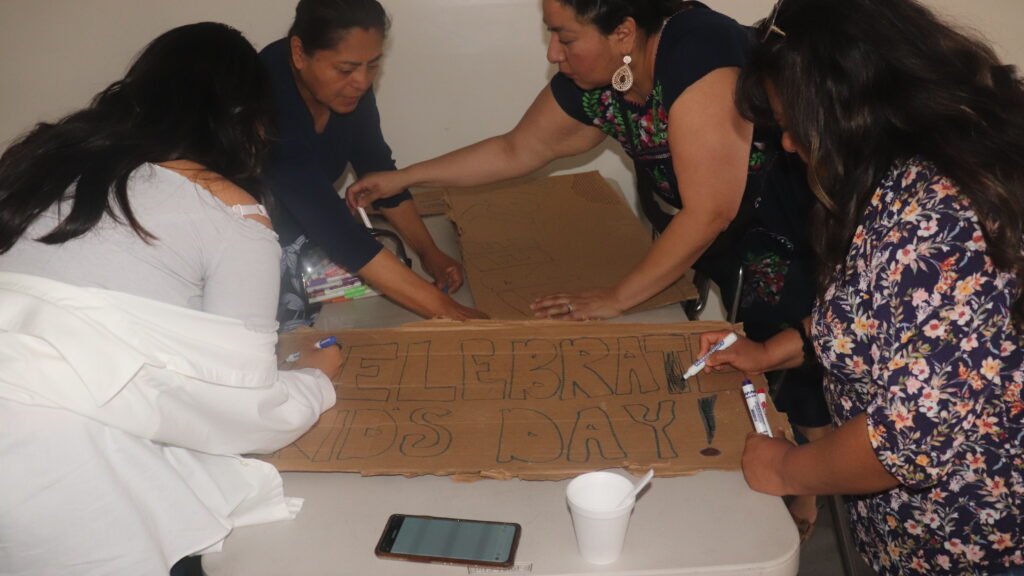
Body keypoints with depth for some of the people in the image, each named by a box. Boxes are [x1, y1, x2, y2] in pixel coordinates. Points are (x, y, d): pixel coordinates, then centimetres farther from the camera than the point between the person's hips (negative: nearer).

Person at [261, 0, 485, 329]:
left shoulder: (351, 85, -13)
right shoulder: (268, 104, -34)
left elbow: (377, 168, 1)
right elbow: (334, 226, -39)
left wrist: (428, 252, -9)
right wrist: (441, 309, -40)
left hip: (303, 229, 7)